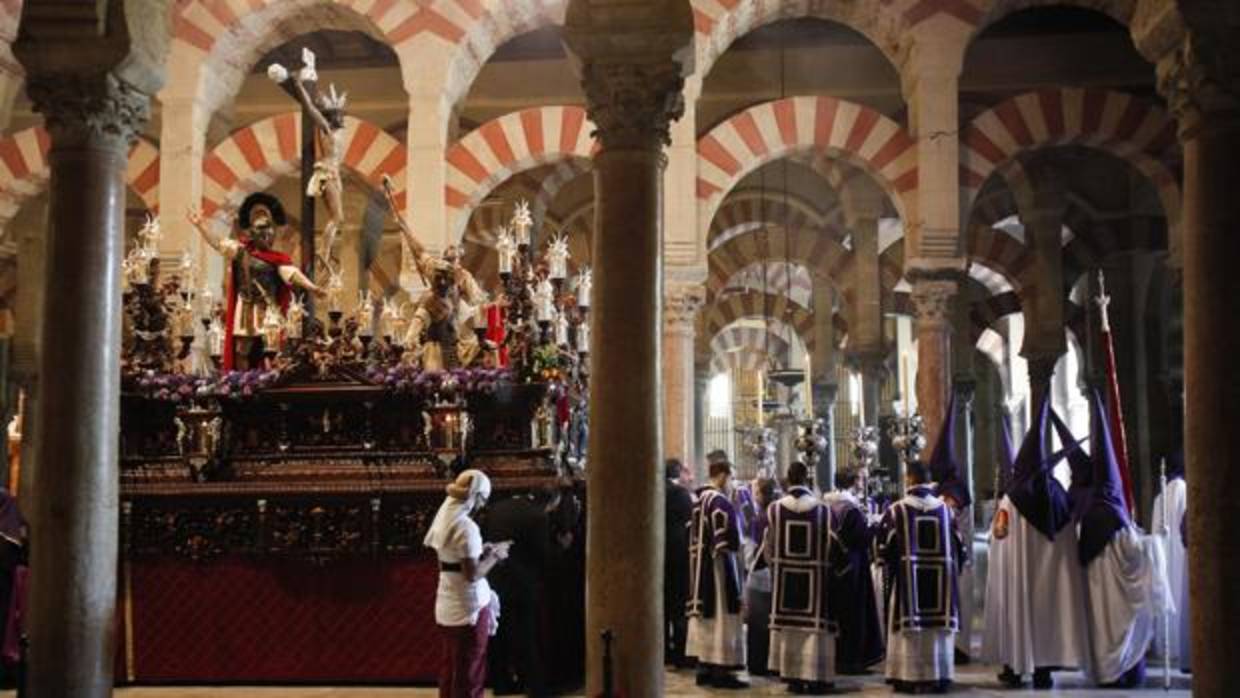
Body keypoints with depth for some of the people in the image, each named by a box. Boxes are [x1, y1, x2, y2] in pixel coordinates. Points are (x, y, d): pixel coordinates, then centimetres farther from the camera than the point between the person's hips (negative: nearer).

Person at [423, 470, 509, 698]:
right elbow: (472, 574, -22)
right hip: (468, 606, -9)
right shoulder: (466, 526, -21)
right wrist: (494, 556, -8)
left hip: (448, 604, 9)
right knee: (470, 673, 2)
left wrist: (481, 552, 11)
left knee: (451, 668, 16)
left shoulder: (444, 518, 6)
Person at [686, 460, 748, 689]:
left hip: (700, 566, 9)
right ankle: (721, 670, -1)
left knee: (705, 615, 13)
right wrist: (737, 544, -3)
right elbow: (731, 540, -21)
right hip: (719, 566, -9)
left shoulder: (699, 501, 11)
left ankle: (704, 668, 17)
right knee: (721, 616, -4)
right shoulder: (721, 502, -16)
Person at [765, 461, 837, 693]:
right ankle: (814, 676, 4)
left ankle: (793, 676, 11)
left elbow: (769, 546, 1)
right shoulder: (823, 509, -8)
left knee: (788, 625, 9)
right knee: (814, 625, 3)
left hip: (784, 577, 2)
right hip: (816, 576, -2)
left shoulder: (774, 509, -4)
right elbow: (832, 546, -4)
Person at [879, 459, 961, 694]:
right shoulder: (944, 509, 1)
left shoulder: (897, 510, -7)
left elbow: (884, 546, -4)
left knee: (910, 628, 1)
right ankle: (939, 676, 10)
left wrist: (893, 564, 14)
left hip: (907, 578, -2)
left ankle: (910, 677, 0)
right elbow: (957, 546, 6)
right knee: (938, 626, 8)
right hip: (940, 579, 2)